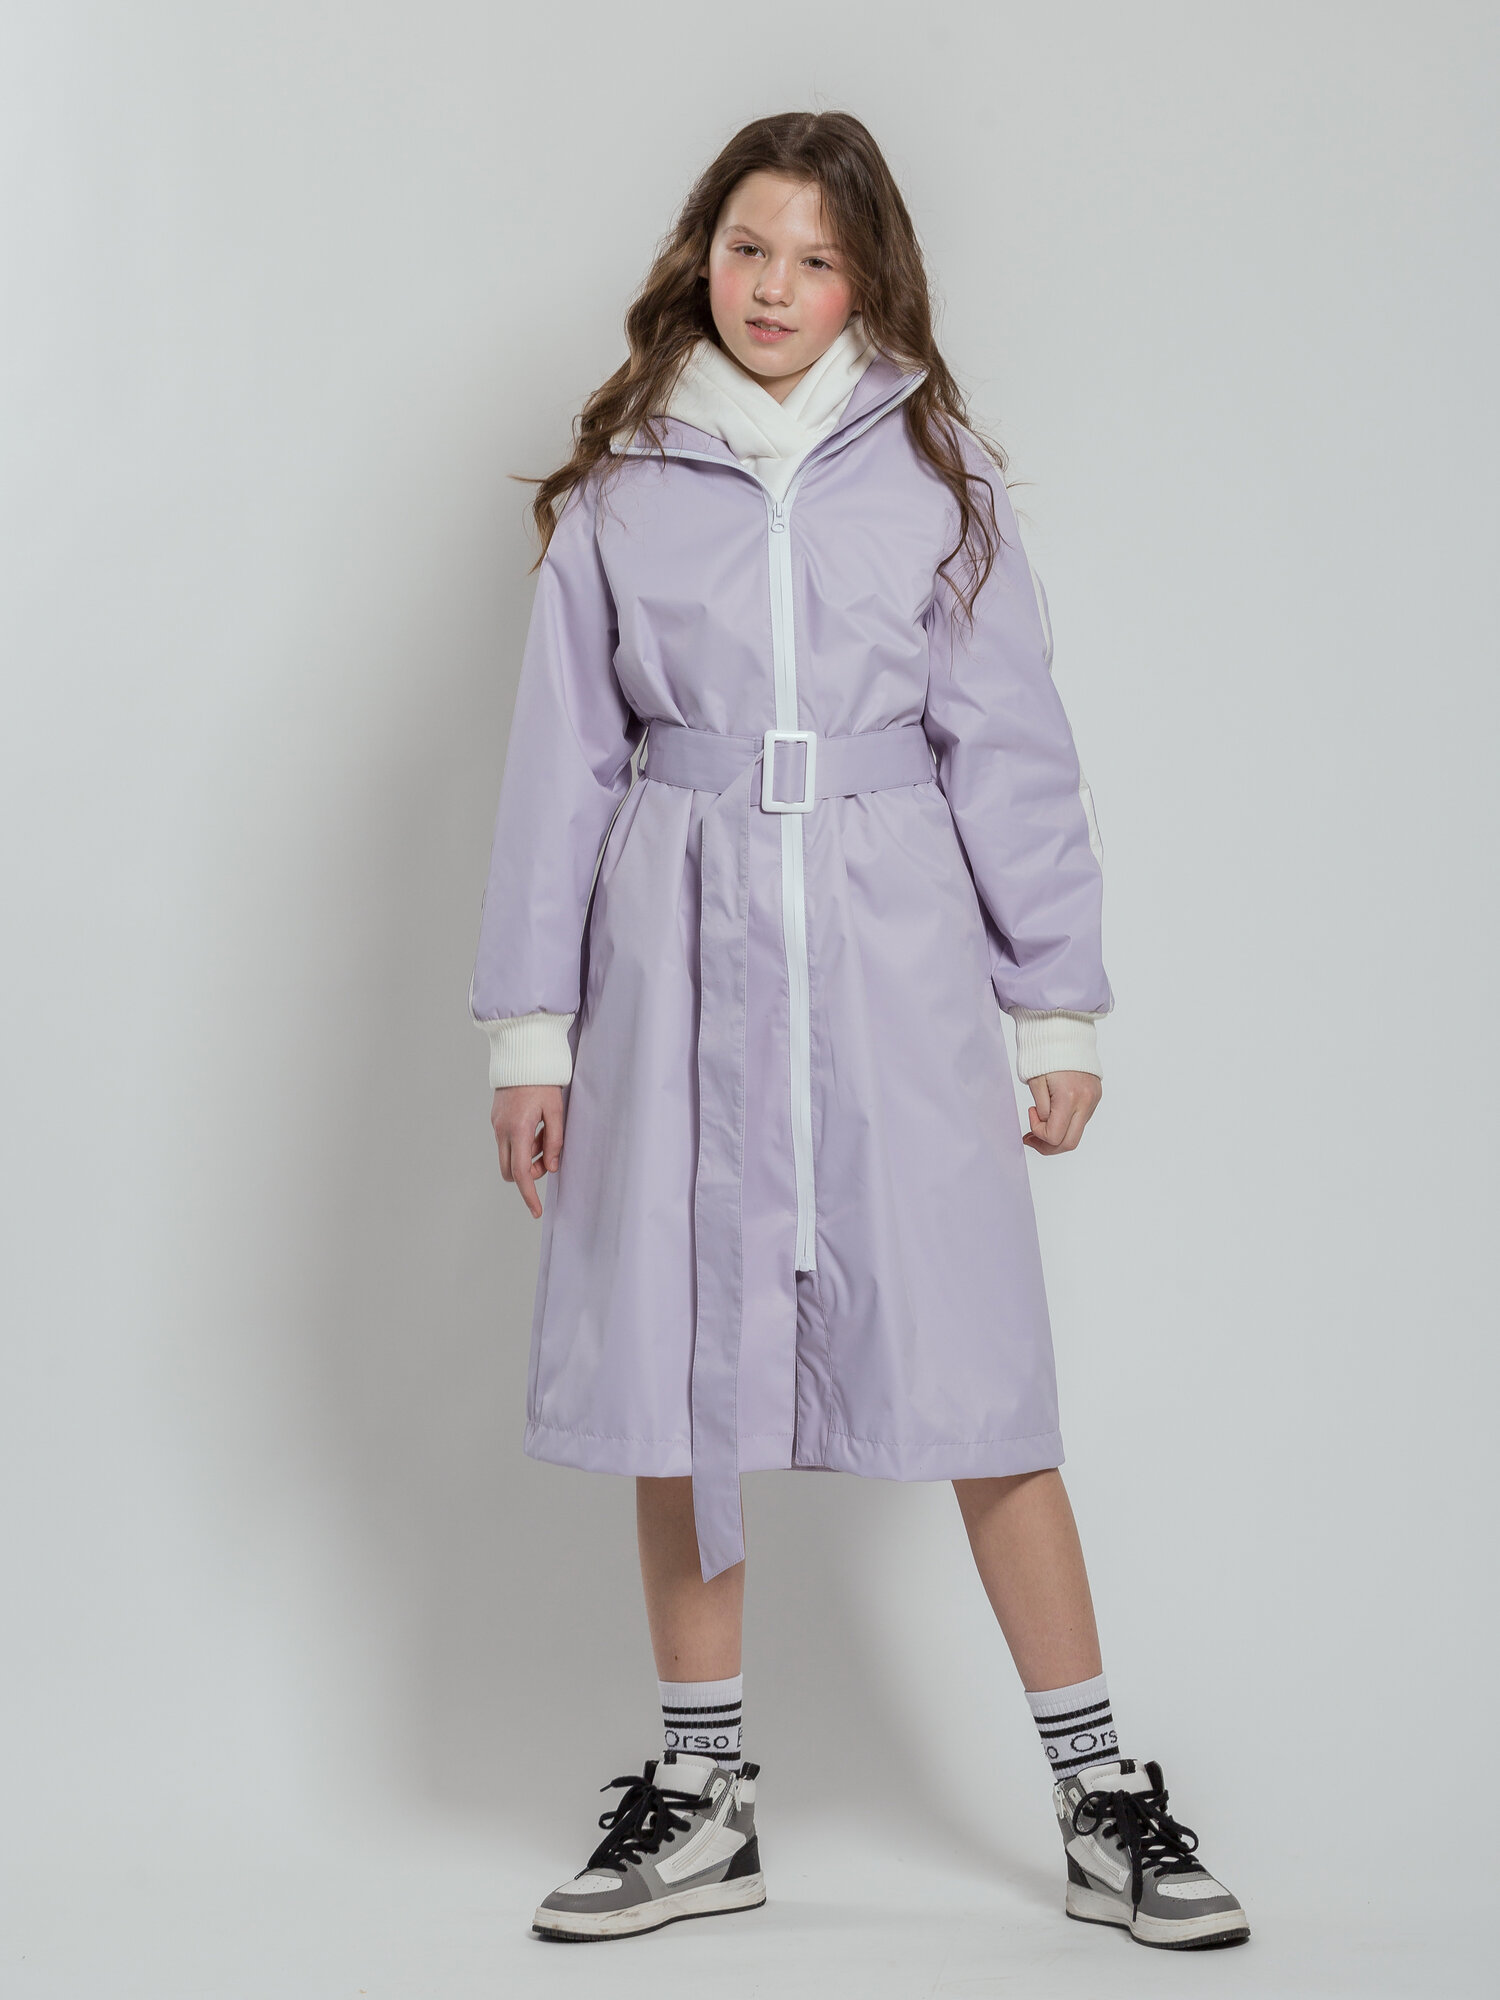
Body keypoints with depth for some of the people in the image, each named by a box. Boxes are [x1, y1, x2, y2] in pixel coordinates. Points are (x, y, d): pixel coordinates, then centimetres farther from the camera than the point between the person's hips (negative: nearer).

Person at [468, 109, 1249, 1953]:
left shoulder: (937, 477, 4)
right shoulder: (619, 488, 6)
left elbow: (1012, 750, 5)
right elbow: (562, 763, 7)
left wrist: (1056, 1010, 3)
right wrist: (529, 1031, 4)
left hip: (895, 965, -1)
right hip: (681, 966, 2)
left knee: (977, 1372, -2)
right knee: (674, 1372, 6)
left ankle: (1099, 1798, 12)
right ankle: (703, 1801, 21)